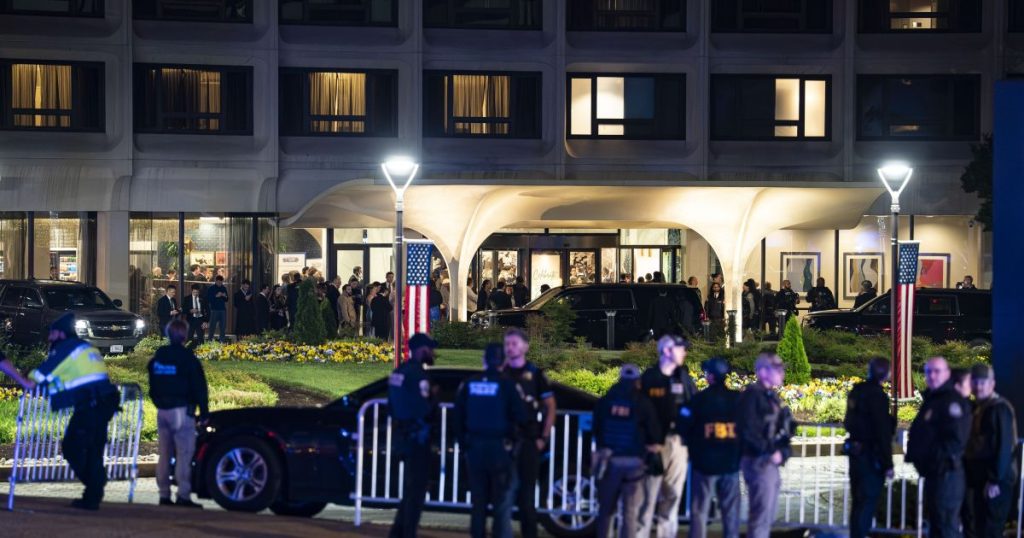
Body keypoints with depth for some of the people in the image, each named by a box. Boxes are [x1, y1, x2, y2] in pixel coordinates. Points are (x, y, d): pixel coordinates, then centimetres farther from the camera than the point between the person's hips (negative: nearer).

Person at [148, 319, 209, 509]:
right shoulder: (186, 357, -9)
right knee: (184, 454, -8)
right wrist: (204, 411, -2)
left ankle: (164, 495, 10)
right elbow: (199, 386, -8)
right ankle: (183, 495, -14)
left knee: (165, 454, 10)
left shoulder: (158, 357, 11)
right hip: (181, 410, -6)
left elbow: (152, 386, 19)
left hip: (162, 411, 6)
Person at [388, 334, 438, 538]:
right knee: (416, 489, -2)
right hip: (417, 437, -9)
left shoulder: (399, 372, 10)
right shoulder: (419, 374, -18)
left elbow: (392, 406, 16)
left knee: (410, 487, 19)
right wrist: (433, 396, -7)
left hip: (403, 435, 9)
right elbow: (424, 410, -24)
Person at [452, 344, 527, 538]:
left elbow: (457, 418, 4)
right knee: (502, 504, 3)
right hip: (500, 449, -4)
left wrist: (464, 442, 13)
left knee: (479, 502, 13)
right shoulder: (506, 386, -11)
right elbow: (521, 418, -12)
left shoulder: (469, 385, 1)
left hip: (475, 449, 4)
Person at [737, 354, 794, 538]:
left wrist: (782, 452, 3)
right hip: (759, 462, -10)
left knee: (767, 516, 15)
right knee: (761, 515, -10)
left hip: (771, 462, 10)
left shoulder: (771, 396, 16)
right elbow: (749, 431, -20)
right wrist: (771, 452, -17)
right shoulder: (752, 395, -12)